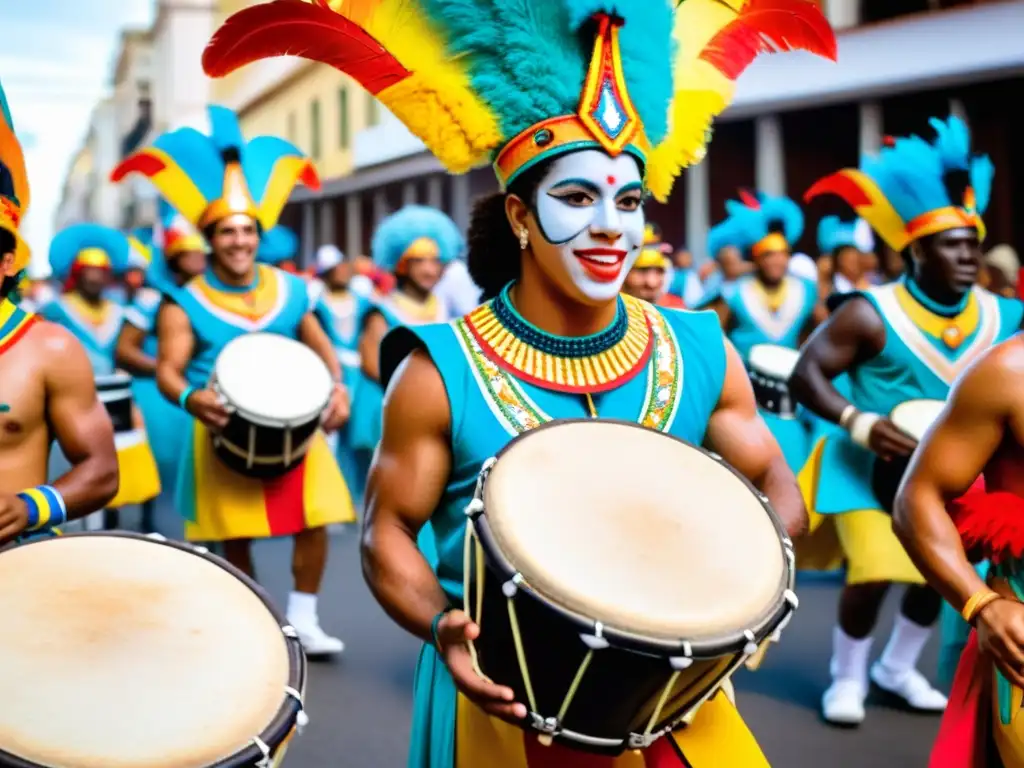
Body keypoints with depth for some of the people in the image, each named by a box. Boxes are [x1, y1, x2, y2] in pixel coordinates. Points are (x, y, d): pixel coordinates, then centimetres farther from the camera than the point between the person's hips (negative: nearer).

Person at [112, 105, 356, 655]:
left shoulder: (291, 290, 6)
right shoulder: (185, 303, -4)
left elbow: (322, 348, 13)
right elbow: (168, 371, -11)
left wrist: (336, 388, -6)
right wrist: (190, 398, -33)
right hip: (225, 432, -2)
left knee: (313, 521, -6)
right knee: (235, 536, 4)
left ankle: (303, 619, 9)